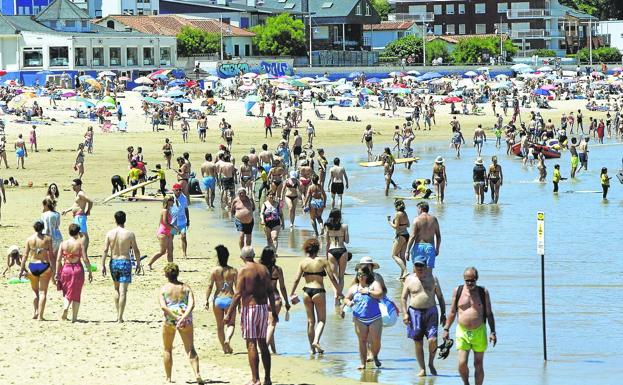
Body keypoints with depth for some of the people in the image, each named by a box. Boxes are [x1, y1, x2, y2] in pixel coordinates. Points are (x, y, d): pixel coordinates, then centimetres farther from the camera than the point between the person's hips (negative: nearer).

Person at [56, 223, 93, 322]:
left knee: (67, 292, 18)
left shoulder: (63, 243, 0)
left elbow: (58, 260, -1)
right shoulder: (80, 243, -7)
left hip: (66, 269, 2)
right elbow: (85, 259, -9)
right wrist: (90, 272, -1)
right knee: (76, 294, 9)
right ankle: (74, 317, 10)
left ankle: (65, 307, -10)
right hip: (77, 268, -2)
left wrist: (57, 273, 6)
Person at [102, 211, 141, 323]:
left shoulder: (110, 233, -2)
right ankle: (120, 318, -7)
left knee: (117, 289, 21)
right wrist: (138, 264, 9)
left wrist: (103, 265, 1)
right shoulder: (129, 234, -7)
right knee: (123, 291, -3)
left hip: (114, 263, 3)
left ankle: (118, 315, 22)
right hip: (125, 262, -3)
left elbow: (105, 250, -4)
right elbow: (136, 251, -3)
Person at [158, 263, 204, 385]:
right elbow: (191, 304, -8)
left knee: (168, 350, 15)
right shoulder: (186, 287, 8)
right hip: (186, 320, 2)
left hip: (170, 320, -2)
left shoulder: (163, 289, 2)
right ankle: (197, 374, -16)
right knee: (190, 349, 3)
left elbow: (163, 306, -14)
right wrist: (183, 317, -16)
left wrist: (176, 317, -15)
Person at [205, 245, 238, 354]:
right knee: (231, 324, 9)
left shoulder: (214, 271, -3)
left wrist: (206, 300, -7)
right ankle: (227, 339, -20)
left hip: (218, 300, 1)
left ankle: (225, 347, 17)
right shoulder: (233, 271, -2)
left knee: (220, 326, 14)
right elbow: (237, 287, -2)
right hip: (230, 299, 0)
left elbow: (210, 286, -9)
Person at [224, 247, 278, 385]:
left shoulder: (244, 270, -9)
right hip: (263, 307, 5)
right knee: (263, 344, 13)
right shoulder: (263, 269, 7)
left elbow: (238, 294, -14)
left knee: (251, 344, -4)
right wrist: (274, 311, 17)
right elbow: (270, 292, 10)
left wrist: (229, 314, -10)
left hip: (249, 307, -5)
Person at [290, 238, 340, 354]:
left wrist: (292, 294, 6)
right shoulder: (323, 261, -4)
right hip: (318, 292, -3)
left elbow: (296, 279, -1)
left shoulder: (303, 262, 1)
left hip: (307, 292, 3)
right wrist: (338, 291, 6)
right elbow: (332, 277, -4)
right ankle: (316, 341, -17)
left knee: (310, 321, 12)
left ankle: (312, 348, 15)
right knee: (321, 320, 7)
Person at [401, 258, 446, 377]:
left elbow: (440, 297, 11)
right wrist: (405, 313, -6)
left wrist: (443, 314, 5)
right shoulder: (410, 279, 6)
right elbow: (403, 298, 6)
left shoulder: (432, 279, 7)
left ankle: (431, 363, 9)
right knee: (418, 343, 1)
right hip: (415, 312, 0)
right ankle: (422, 369, 9)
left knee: (433, 340, -13)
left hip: (431, 312, 0)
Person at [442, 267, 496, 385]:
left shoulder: (483, 292, 2)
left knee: (478, 364, 4)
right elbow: (452, 312, 11)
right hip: (462, 332, 0)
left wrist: (492, 332, 0)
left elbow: (489, 313, 6)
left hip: (479, 332, 0)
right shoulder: (457, 291, 4)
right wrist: (446, 329, 7)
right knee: (462, 363, -9)